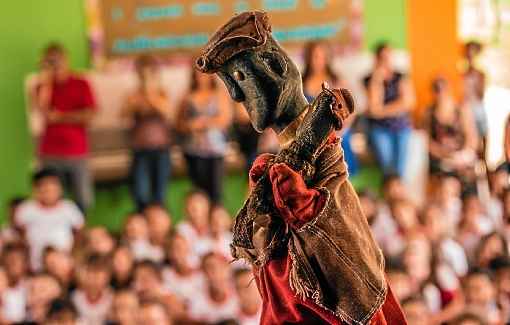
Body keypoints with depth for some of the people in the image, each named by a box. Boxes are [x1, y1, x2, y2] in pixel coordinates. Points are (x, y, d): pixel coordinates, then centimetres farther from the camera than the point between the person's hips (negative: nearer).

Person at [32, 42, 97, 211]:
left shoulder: (81, 84, 4)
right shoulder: (44, 86, 10)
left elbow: (89, 115, -5)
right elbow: (42, 109, -9)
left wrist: (59, 117, -5)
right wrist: (45, 82, -8)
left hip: (77, 151, -1)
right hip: (50, 152, 1)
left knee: (84, 200, 1)